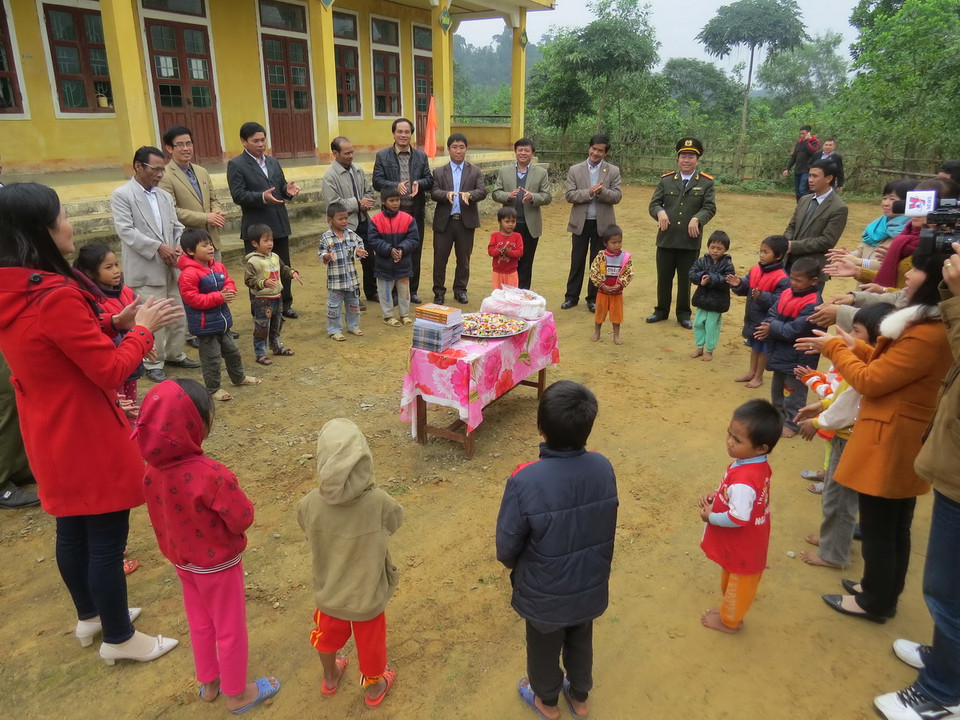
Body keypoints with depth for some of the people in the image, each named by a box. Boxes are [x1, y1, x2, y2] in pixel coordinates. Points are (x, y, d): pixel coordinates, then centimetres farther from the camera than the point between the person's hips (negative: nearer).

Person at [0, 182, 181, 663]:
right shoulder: (55, 296, -27)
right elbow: (111, 370, -22)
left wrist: (115, 323, 5)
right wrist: (142, 328, -9)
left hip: (49, 437, 9)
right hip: (87, 438, -9)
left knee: (71, 530, 23)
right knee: (107, 540, 7)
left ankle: (89, 617, 43)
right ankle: (119, 638, 25)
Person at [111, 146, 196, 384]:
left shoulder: (165, 196, 16)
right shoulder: (121, 195, -4)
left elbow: (177, 227, 14)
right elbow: (125, 230, -13)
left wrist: (179, 247, -6)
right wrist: (158, 247, -18)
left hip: (171, 267, 6)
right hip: (145, 270, -6)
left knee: (179, 315, 12)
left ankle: (174, 354, 29)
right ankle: (152, 365, 10)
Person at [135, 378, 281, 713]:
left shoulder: (153, 468, -14)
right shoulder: (211, 475, -36)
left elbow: (166, 511, 1)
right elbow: (243, 519, -25)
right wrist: (238, 501, -6)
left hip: (182, 560, 6)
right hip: (218, 563, -6)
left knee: (200, 623, 26)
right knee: (230, 629, 15)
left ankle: (208, 683, 46)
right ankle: (236, 694, 34)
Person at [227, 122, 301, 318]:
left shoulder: (273, 161, 13)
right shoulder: (236, 165, -7)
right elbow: (238, 195, -16)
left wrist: (288, 189, -9)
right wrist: (262, 197, -30)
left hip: (280, 225, 6)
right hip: (256, 228, -6)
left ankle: (285, 304, 29)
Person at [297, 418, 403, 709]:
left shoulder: (309, 504, -27)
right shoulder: (379, 502, -32)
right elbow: (395, 520, -10)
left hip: (328, 592, 2)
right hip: (367, 595, -2)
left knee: (328, 636, 33)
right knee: (370, 642, 27)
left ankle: (330, 678, 59)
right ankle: (374, 688, 52)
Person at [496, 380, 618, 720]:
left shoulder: (525, 481, -34)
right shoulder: (604, 469, -21)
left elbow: (507, 545, -20)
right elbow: (605, 527, -5)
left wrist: (513, 565, 4)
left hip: (545, 593, -3)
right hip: (590, 587, 3)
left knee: (544, 647, 26)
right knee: (581, 641, 30)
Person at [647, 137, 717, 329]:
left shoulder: (706, 182, 3)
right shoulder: (666, 180, 7)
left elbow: (710, 207, -5)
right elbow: (654, 203, 3)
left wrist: (697, 218, -25)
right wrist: (660, 212, -20)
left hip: (690, 241, -1)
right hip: (666, 239, 2)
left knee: (685, 280, 8)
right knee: (663, 277, 11)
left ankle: (683, 314, 22)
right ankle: (661, 311, 27)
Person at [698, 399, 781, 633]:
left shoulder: (743, 480, -37)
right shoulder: (759, 465, -8)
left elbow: (737, 518, -34)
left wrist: (710, 516, -18)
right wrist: (717, 495, -3)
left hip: (741, 549, -8)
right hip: (751, 543, 8)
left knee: (737, 583, 17)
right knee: (733, 580, 29)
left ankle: (729, 621, 39)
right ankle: (730, 609, 50)